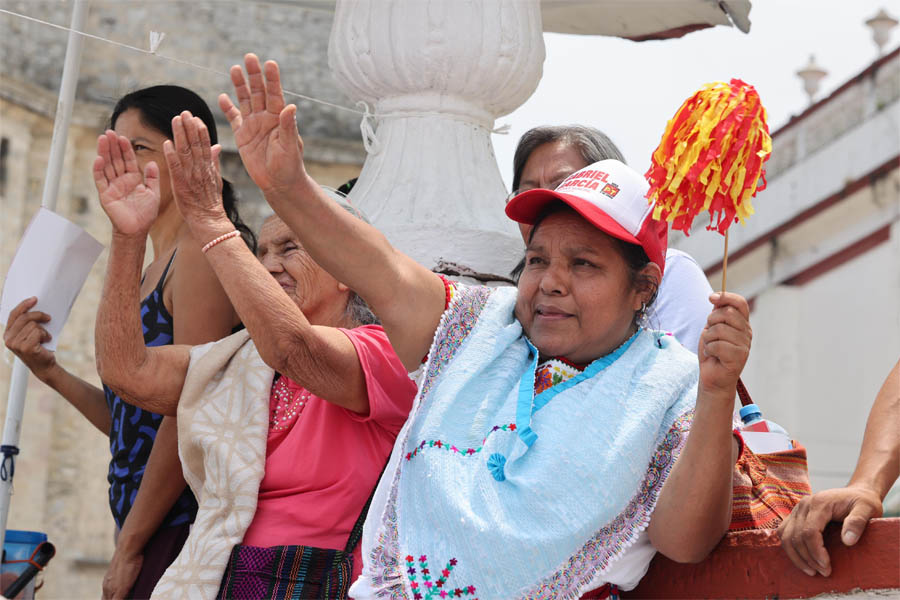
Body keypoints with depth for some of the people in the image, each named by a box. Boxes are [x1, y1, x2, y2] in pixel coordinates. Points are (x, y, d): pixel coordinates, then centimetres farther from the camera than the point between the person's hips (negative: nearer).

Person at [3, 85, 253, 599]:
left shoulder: (201, 250, -10)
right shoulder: (149, 273, 18)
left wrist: (129, 547, -14)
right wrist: (51, 371, 6)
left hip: (183, 535, -8)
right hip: (151, 534, 8)